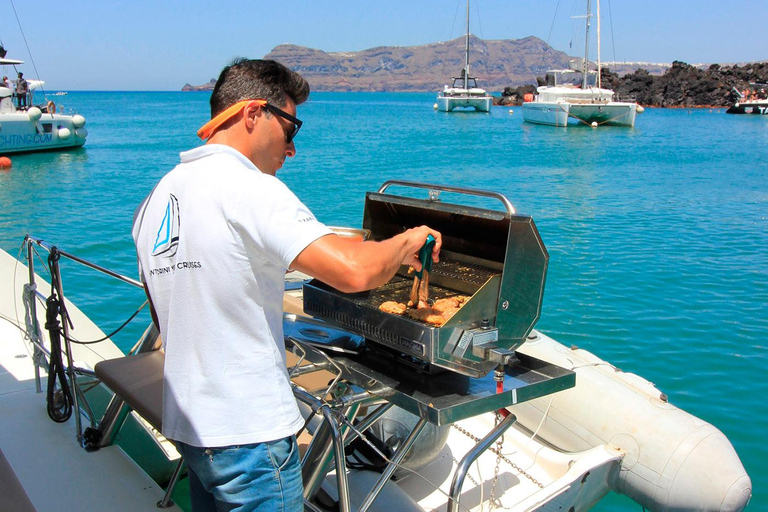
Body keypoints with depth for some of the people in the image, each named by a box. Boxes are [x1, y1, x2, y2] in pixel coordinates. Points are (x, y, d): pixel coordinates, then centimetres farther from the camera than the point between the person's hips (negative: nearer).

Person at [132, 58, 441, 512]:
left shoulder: (157, 197, 9)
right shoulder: (248, 187, -19)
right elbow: (354, 272, -31)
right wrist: (407, 241, -11)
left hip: (186, 425, 9)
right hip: (248, 434, -8)